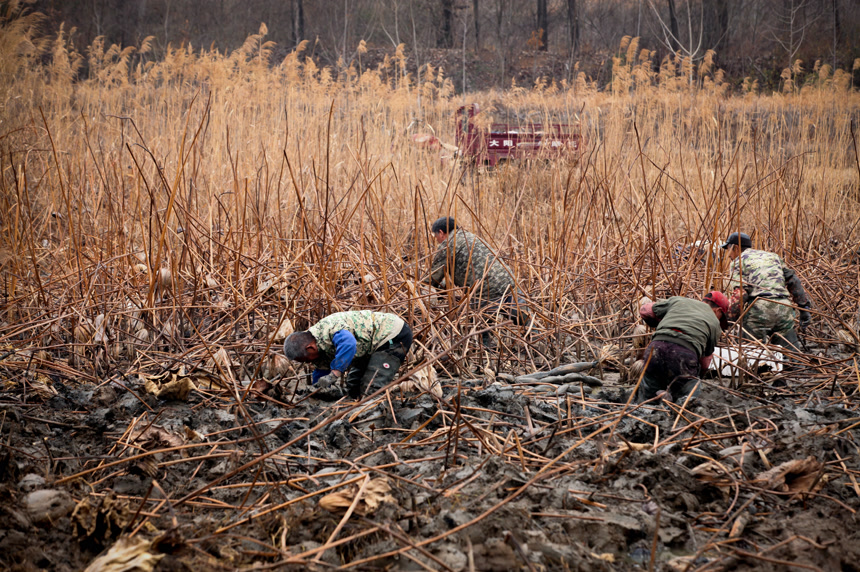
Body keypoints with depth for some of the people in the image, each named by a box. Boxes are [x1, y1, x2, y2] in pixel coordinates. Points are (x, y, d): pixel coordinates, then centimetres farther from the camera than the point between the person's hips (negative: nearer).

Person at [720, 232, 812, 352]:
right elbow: (794, 282, 20)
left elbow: (739, 293, -7)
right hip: (783, 308, 5)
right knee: (791, 351, 8)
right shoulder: (772, 256, 27)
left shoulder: (737, 262, 9)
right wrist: (804, 307, 19)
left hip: (758, 309, -5)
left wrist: (731, 319, -3)